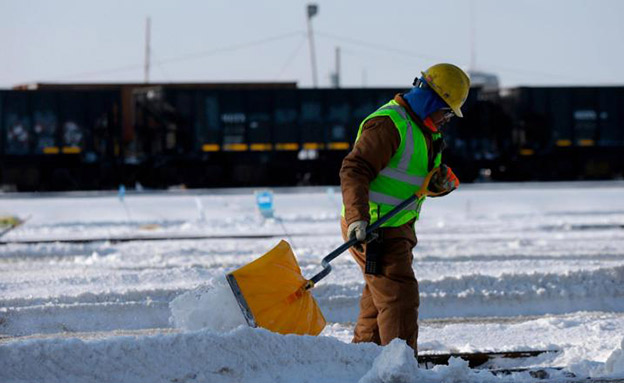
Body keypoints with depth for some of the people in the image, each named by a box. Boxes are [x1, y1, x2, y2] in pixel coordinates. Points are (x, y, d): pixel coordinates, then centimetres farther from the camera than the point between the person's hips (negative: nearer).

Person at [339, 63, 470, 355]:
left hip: (396, 229, 10)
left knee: (380, 300, 18)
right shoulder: (389, 123, -16)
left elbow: (427, 182, 20)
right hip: (373, 228, -10)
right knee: (400, 298, -15)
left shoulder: (424, 131, 16)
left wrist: (444, 181, -5)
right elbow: (354, 170, -24)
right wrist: (358, 219, -35)